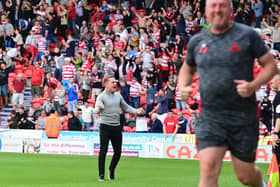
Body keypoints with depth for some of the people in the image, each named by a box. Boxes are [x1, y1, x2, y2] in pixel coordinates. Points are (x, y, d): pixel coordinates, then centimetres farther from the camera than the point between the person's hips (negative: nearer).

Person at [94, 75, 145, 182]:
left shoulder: (118, 96, 12)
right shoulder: (101, 97, -7)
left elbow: (126, 107, 20)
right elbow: (96, 111, -19)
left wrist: (137, 111, 5)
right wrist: (99, 108, -42)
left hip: (117, 127, 5)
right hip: (105, 127, -5)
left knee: (118, 152, 7)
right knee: (103, 151, -8)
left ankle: (111, 170, 29)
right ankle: (101, 175, -2)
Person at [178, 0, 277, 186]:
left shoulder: (247, 35, -3)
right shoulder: (197, 41, 7)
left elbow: (271, 66, 0)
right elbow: (187, 68, 24)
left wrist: (254, 85, -18)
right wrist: (183, 87, 2)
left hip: (243, 117, -2)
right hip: (210, 117, 2)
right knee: (208, 169, -16)